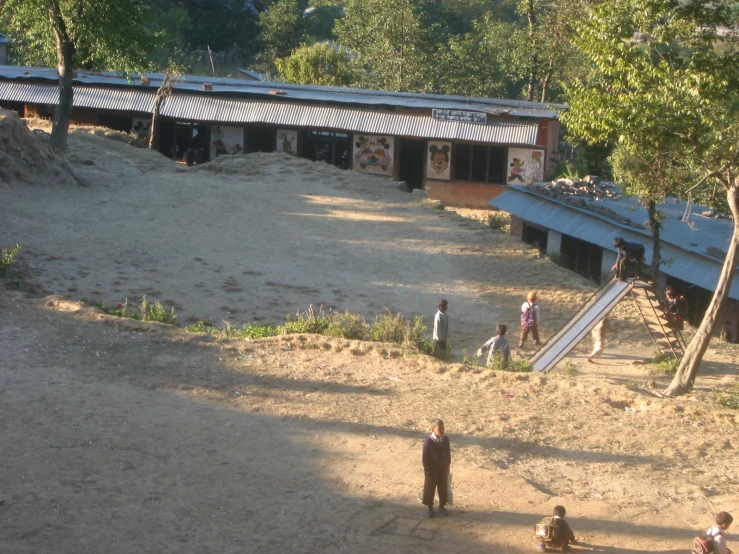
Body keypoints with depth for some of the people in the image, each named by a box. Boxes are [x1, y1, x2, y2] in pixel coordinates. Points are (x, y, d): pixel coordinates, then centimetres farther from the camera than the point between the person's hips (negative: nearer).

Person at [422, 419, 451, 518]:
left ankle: (442, 506, 32)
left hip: (443, 468, 5)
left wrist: (448, 465, 8)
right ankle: (429, 508, 26)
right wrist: (428, 470, -14)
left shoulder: (445, 439, -6)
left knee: (443, 488, 15)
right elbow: (425, 458, -16)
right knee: (430, 489, 10)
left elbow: (448, 453, 7)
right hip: (432, 469, -5)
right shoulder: (428, 441, -21)